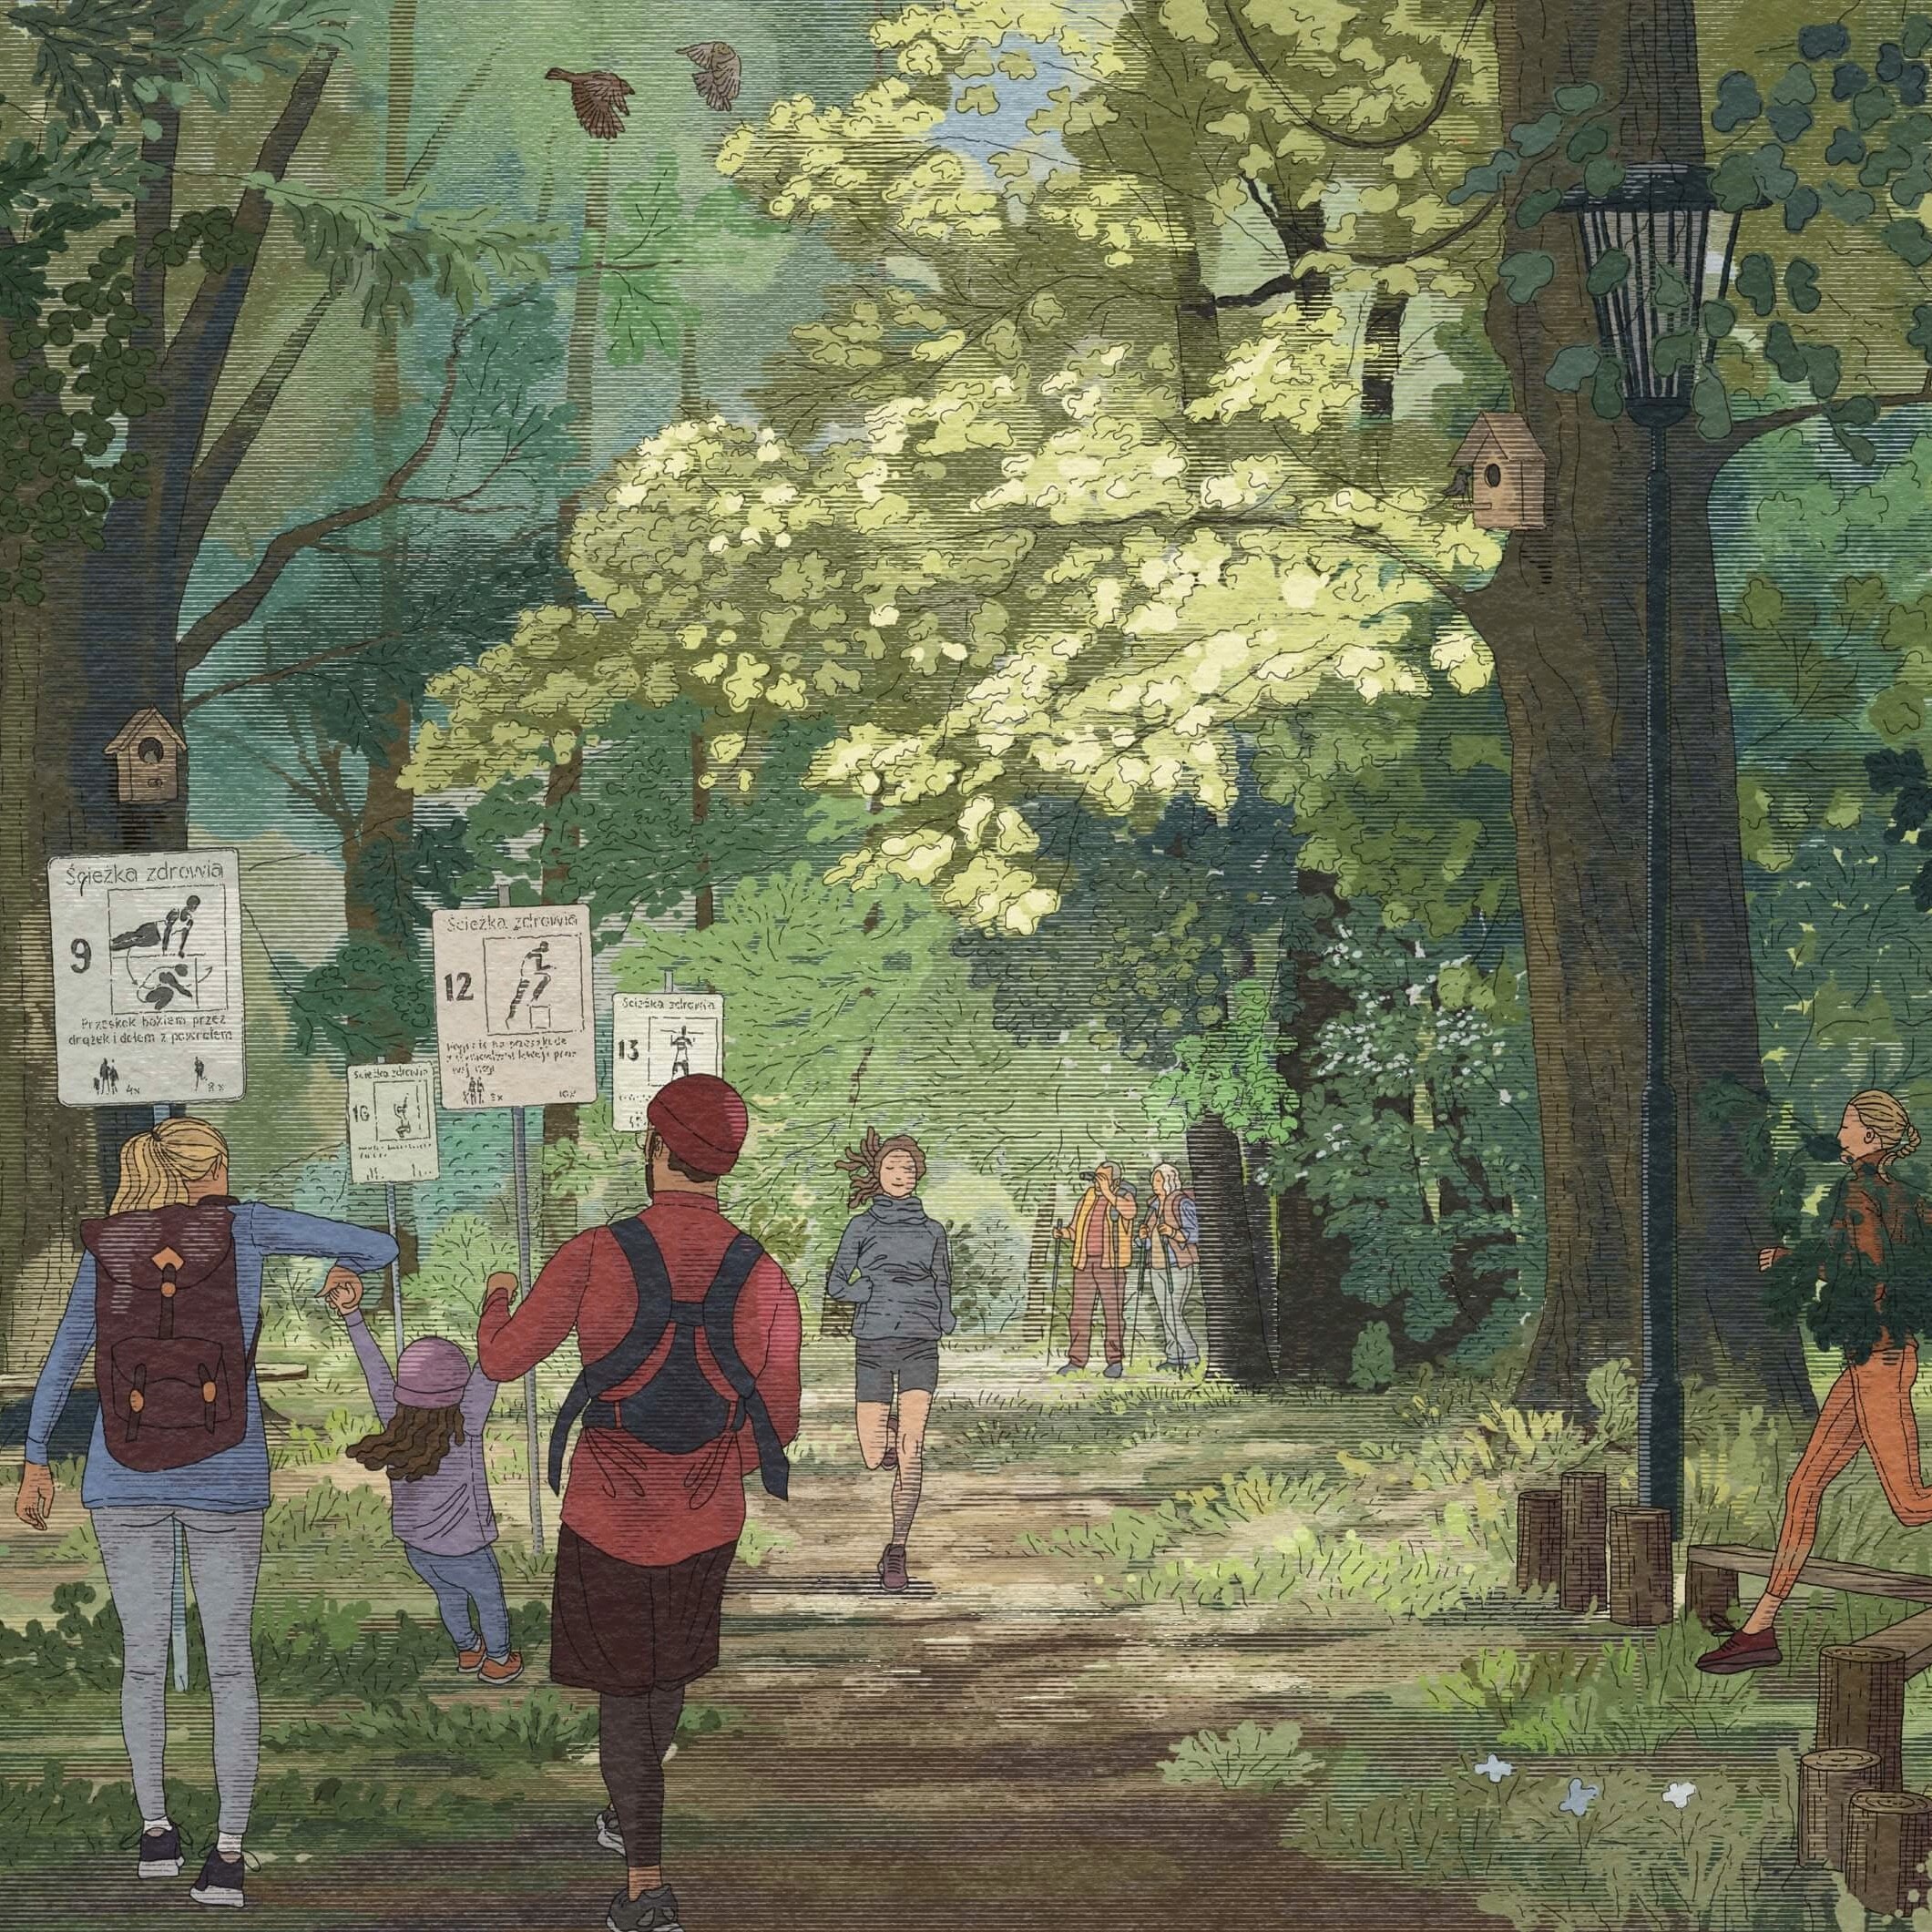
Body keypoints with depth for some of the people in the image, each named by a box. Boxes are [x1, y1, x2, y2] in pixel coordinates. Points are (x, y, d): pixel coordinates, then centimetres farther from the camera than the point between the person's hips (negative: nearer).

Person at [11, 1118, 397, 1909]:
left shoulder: (108, 1244, 3)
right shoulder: (245, 1226, -2)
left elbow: (63, 1358, 6)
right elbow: (379, 1246, -2)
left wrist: (36, 1460, 14)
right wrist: (347, 1269, 21)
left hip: (125, 1476, 1)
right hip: (225, 1474, -1)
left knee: (142, 1654, 13)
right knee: (230, 1659, 3)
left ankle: (155, 1828, 17)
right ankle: (228, 1849, -4)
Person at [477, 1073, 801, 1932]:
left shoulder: (594, 1256, -17)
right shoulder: (764, 1277, -9)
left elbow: (500, 1361, -7)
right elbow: (779, 1423, -2)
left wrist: (495, 1301, 15)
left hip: (607, 1512, -2)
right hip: (707, 1520, 2)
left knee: (622, 1691, 8)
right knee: (672, 1674, 24)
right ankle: (627, 1815, 46)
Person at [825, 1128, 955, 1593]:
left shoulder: (931, 1230, 12)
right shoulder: (861, 1226, 8)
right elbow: (836, 1285, 6)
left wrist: (945, 1320, -2)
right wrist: (881, 1288, -10)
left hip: (920, 1344, 0)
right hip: (873, 1344, 0)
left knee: (910, 1449, -14)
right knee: (875, 1457, -2)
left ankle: (898, 1550, -10)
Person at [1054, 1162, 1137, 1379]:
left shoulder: (1123, 1197, 1)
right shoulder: (1087, 1199, 15)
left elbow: (1128, 1211, -23)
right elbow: (1077, 1230, 20)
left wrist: (1107, 1192, -19)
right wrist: (1063, 1233, 0)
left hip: (1110, 1264, -5)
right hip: (1084, 1263, 5)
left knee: (1113, 1312, -1)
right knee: (1080, 1312, 4)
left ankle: (1115, 1360, 5)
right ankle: (1076, 1359, 9)